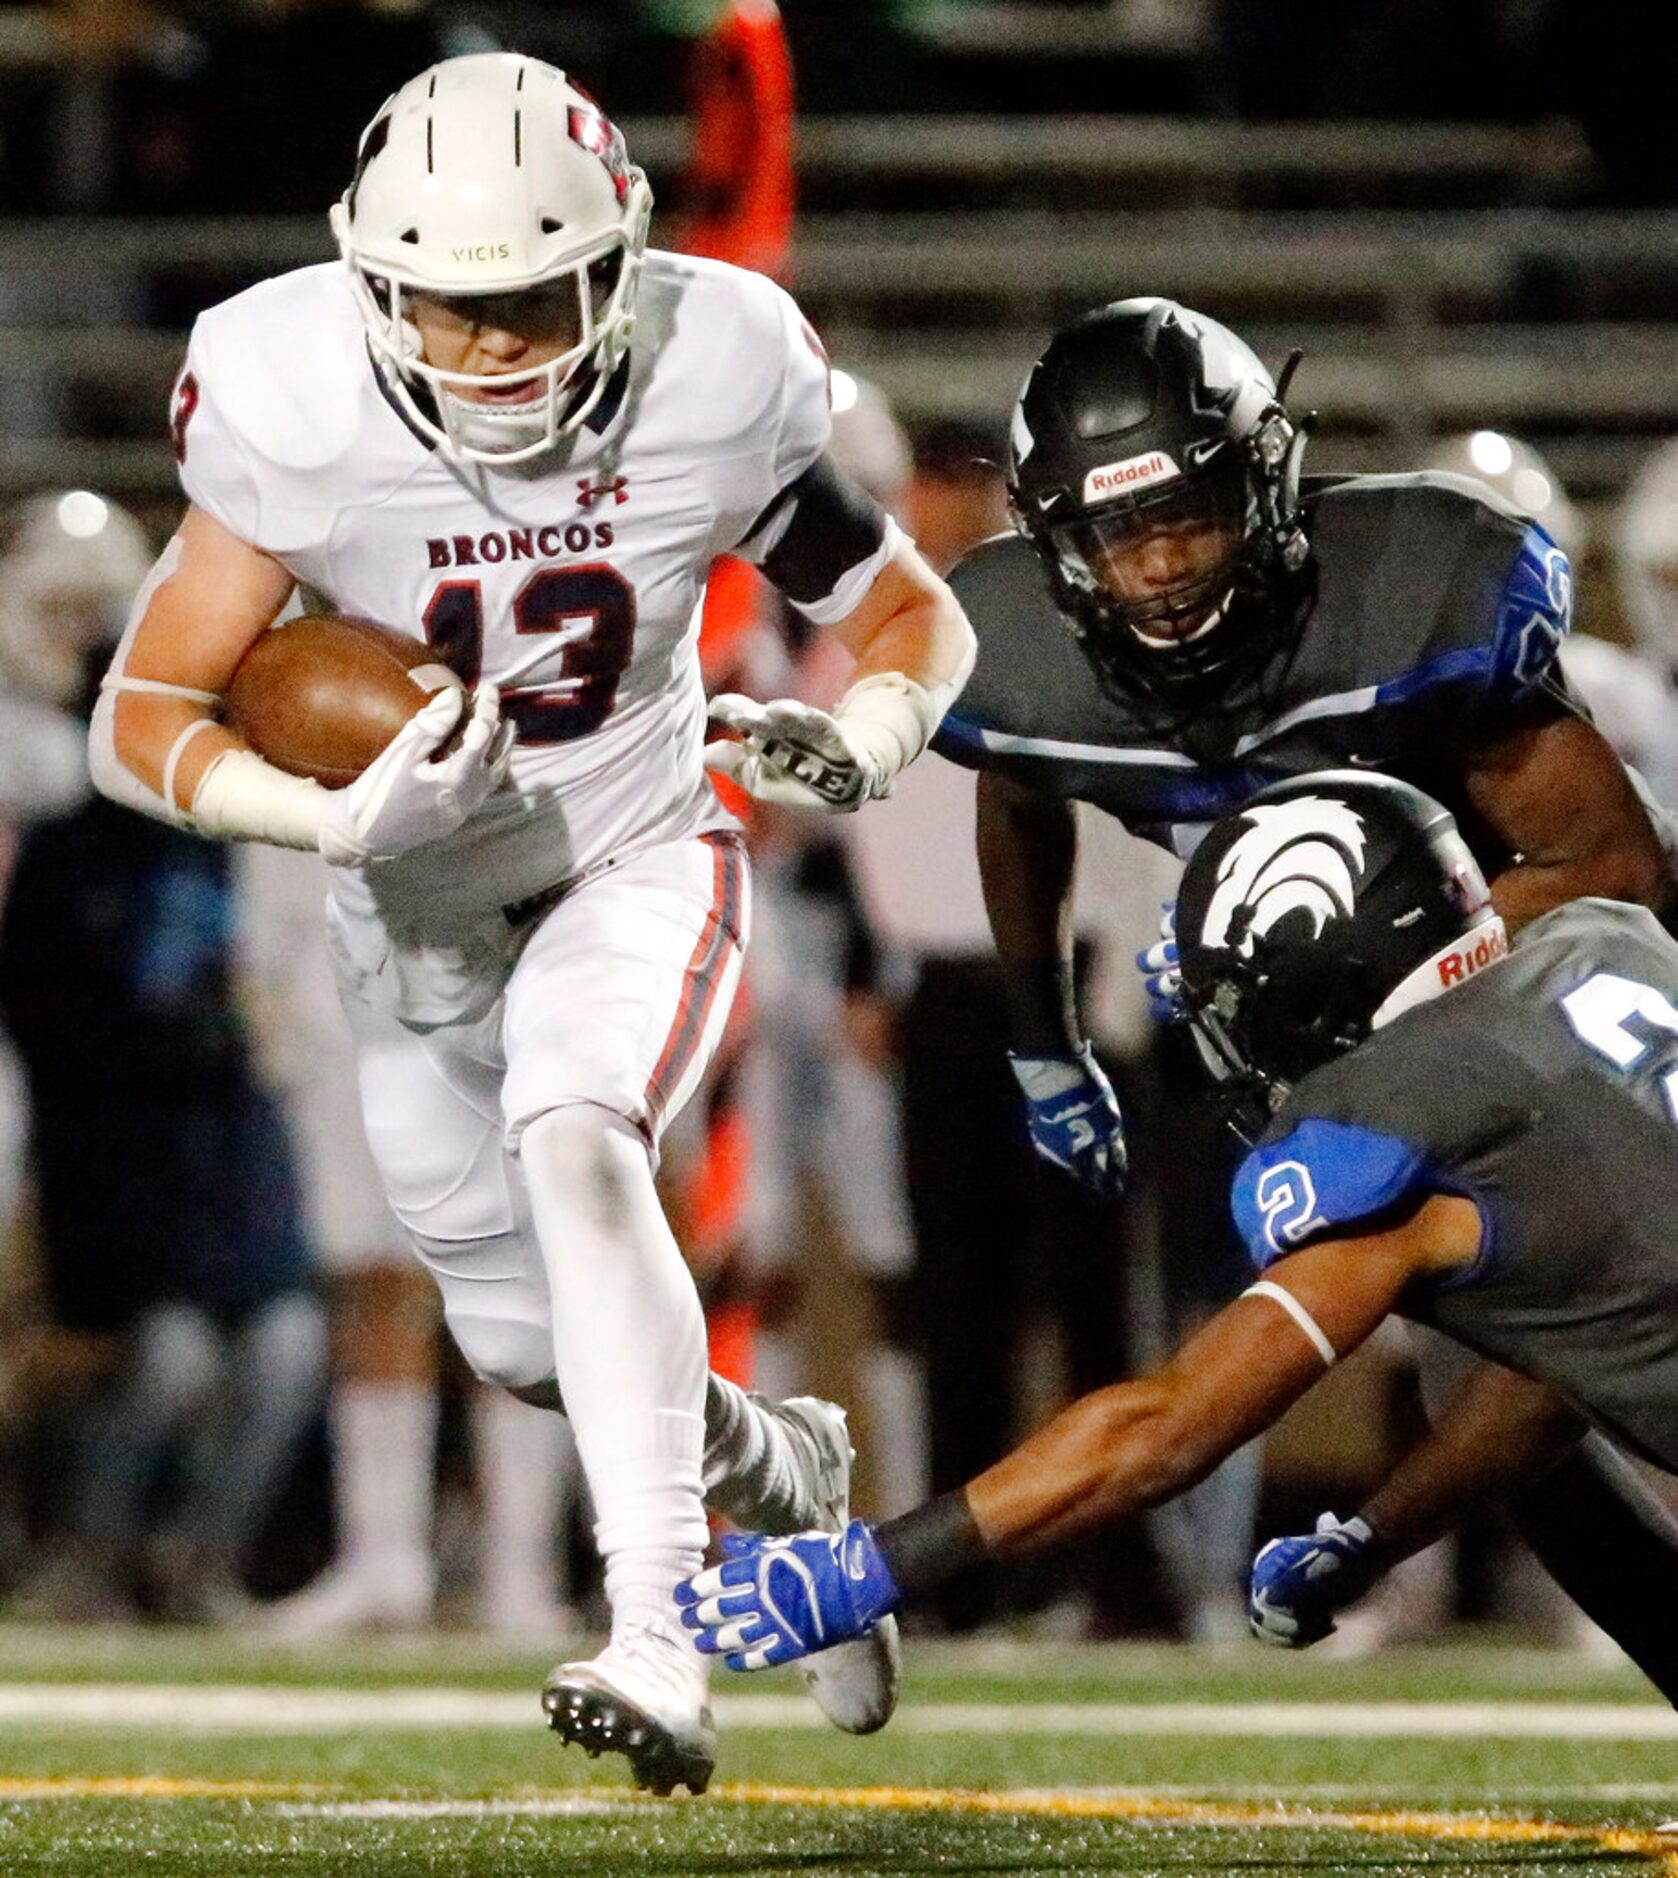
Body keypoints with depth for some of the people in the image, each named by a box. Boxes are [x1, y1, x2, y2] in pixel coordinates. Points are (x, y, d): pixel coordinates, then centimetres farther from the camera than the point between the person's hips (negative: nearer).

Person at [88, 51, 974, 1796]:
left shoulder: (715, 381, -21)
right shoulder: (296, 410, -24)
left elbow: (916, 617, -6)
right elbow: (141, 718, -21)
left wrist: (860, 742, -29)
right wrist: (341, 816, -39)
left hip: (636, 859, -2)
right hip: (420, 910, 2)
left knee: (574, 1142, -32)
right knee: (529, 1347, 12)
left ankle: (660, 1650, -38)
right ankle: (793, 1474, 46)